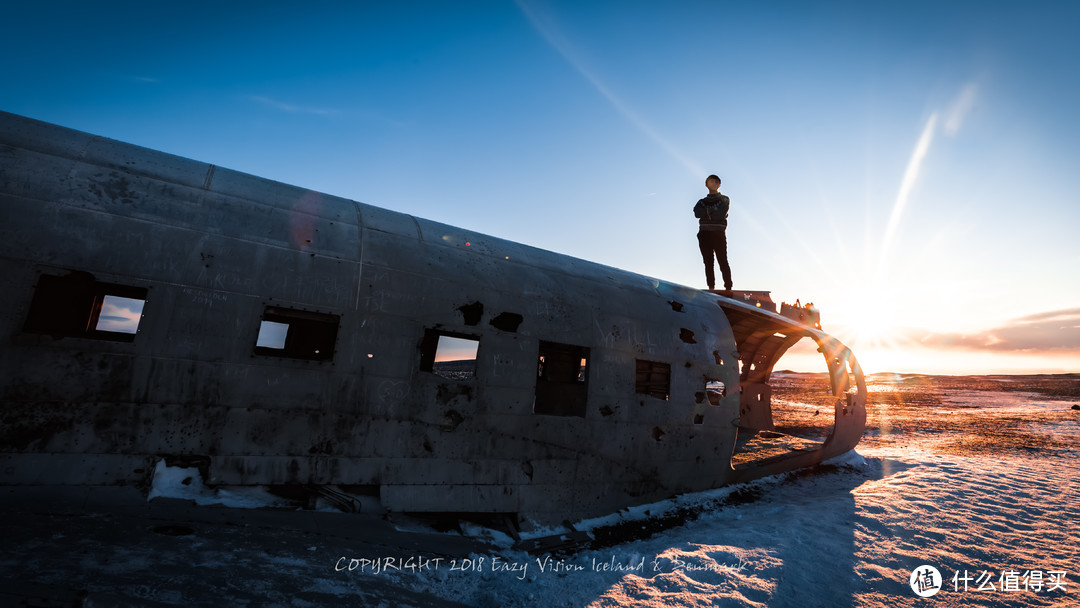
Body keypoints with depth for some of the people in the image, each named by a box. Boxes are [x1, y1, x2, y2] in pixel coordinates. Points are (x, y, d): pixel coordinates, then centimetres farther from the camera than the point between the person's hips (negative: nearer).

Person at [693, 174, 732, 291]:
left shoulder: (725, 200, 14)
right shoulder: (702, 201, 20)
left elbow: (721, 214, -6)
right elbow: (697, 213, -2)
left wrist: (707, 212, 0)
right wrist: (713, 211, -6)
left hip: (718, 234, -3)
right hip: (704, 234, 3)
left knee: (723, 262, -9)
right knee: (708, 263, -1)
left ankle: (728, 288, -10)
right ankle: (711, 288, -1)